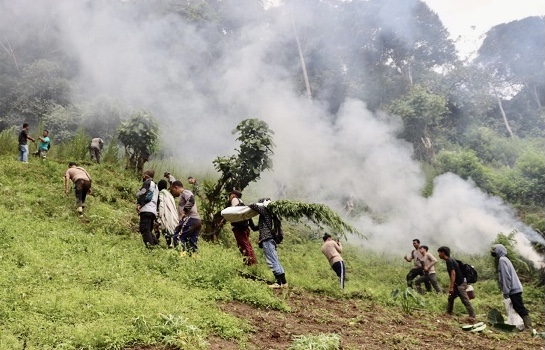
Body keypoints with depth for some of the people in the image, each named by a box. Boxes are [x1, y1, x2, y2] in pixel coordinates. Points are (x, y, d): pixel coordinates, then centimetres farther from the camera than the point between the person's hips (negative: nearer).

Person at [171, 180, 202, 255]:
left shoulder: (185, 192, 2)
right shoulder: (183, 195, 32)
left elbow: (191, 200, -19)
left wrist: (184, 211, -19)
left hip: (190, 219, -10)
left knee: (177, 237, -15)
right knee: (192, 242, 7)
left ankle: (182, 253, -25)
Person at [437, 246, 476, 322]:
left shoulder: (449, 261, -18)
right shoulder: (450, 259, 13)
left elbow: (453, 273, -26)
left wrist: (451, 287, -27)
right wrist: (451, 285, 27)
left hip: (460, 283, -10)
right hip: (457, 283, 10)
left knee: (465, 300, -9)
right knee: (451, 297, 19)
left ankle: (472, 317, -9)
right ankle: (448, 313, 28)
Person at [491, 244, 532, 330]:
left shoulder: (502, 260, -12)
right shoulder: (504, 259, 18)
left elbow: (506, 277, -18)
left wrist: (506, 291, -17)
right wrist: (506, 290, 20)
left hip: (513, 289, -10)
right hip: (515, 288, 10)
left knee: (520, 309, -9)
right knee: (520, 309, 10)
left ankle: (528, 328, -11)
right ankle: (528, 325, 11)